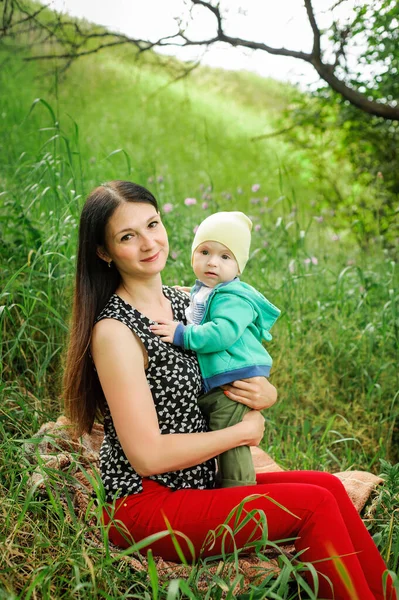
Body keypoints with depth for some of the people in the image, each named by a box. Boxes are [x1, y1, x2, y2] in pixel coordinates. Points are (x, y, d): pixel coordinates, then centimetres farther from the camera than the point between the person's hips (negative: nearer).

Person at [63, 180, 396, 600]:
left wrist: (266, 394, -6)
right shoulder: (114, 331, -19)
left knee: (328, 485, -6)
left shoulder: (185, 301, 5)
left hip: (197, 483, 7)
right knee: (315, 505, -14)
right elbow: (148, 455, -21)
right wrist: (243, 431, -11)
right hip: (144, 505, -7)